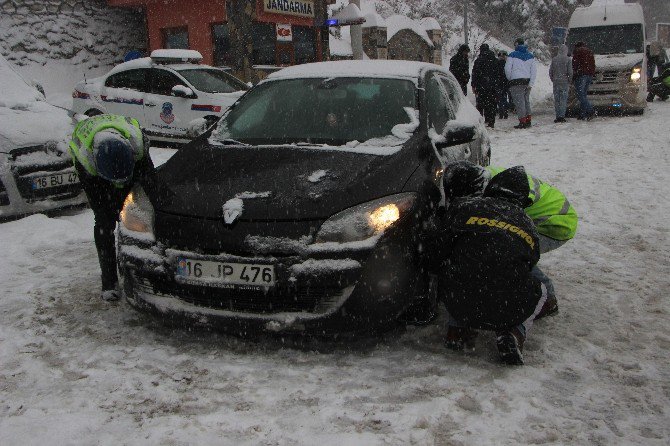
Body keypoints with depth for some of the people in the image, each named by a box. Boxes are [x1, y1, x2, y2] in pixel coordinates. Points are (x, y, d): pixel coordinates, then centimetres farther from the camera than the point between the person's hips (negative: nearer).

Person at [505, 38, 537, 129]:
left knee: (519, 101, -5)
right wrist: (531, 83, 2)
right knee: (526, 100, 15)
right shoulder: (530, 56, 11)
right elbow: (534, 70, 5)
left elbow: (507, 69, -5)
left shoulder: (512, 55, -4)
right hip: (527, 81, 5)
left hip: (516, 81, -5)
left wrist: (510, 79, 12)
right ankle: (528, 120, 13)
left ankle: (522, 121, -9)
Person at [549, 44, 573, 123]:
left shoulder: (554, 59, 3)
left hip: (556, 82, 2)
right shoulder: (568, 59, -5)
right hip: (564, 82, -2)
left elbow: (550, 71, 5)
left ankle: (558, 116, 6)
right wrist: (569, 81, 6)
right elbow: (570, 72, -7)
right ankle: (562, 116, -5)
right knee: (563, 99, 1)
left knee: (556, 100, 6)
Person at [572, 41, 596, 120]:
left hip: (581, 75, -7)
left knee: (580, 94, -11)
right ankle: (582, 114, 3)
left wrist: (573, 75, -6)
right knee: (584, 94, 9)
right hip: (590, 75, 7)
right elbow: (593, 65, 22)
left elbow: (574, 64, -6)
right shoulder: (590, 52, 24)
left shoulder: (577, 51, 4)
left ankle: (590, 111, -25)